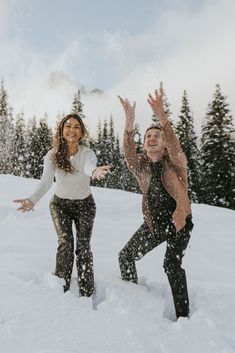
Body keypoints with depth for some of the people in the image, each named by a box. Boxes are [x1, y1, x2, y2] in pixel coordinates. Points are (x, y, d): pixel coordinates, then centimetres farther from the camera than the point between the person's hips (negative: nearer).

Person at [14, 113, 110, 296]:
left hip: (85, 204, 0)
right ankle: (61, 288, 4)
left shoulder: (87, 153, -20)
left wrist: (95, 171, -70)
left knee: (83, 245, -6)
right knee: (65, 243, -12)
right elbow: (46, 181, -30)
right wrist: (33, 199, -50)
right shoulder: (53, 155, -17)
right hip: (60, 204, 1)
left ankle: (87, 293, 7)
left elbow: (89, 166, -44)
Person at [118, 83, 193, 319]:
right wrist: (129, 123, -40)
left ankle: (183, 315, 0)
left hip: (178, 223, -5)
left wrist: (161, 116, -50)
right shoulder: (141, 165, -2)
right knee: (125, 256, 6)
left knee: (172, 265, -18)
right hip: (153, 224, 5)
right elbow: (129, 153, -23)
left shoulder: (175, 163, -12)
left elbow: (174, 145, -34)